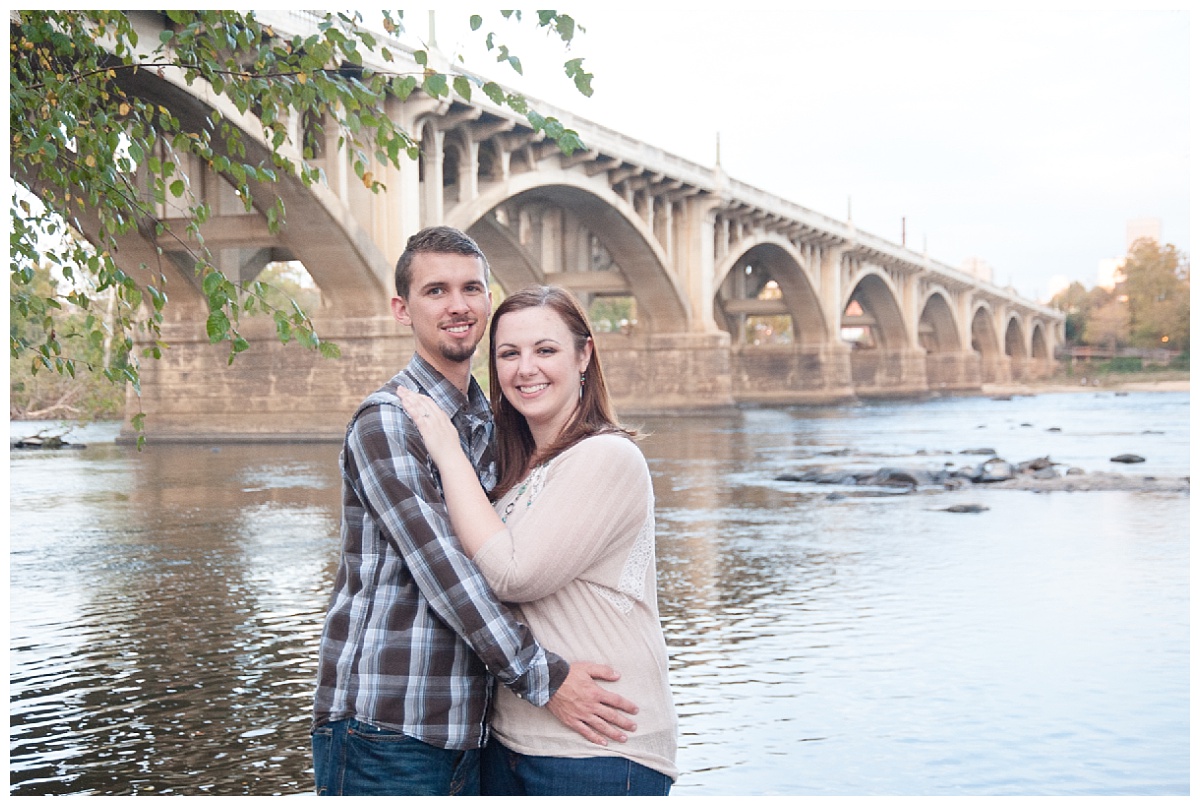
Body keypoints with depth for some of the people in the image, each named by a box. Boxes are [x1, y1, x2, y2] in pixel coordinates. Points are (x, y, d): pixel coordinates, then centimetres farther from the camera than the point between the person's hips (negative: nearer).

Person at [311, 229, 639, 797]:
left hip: (466, 729, 7)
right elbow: (441, 569, -18)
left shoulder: (489, 425, 15)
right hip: (385, 729, -7)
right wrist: (542, 679, -18)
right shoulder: (385, 421, -10)